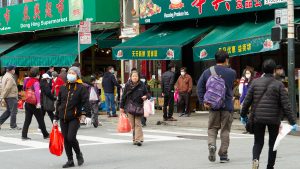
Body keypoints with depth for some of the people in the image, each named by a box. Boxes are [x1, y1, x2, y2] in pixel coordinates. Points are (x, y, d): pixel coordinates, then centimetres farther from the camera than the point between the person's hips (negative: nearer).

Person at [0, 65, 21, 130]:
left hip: (7, 97, 10)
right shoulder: (10, 78, -16)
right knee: (13, 111, -2)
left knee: (8, 111, 17)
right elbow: (7, 88, -21)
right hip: (11, 97, -10)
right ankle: (13, 126, 2)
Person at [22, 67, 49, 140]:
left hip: (27, 103, 7)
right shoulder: (35, 82, -14)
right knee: (40, 119, 7)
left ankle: (24, 135, 1)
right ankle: (45, 134, 18)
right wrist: (38, 102, -28)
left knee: (27, 120, 8)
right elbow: (37, 92, -25)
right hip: (34, 104, -7)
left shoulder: (27, 80, 9)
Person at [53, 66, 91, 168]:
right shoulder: (63, 88, 12)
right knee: (66, 139, 6)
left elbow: (86, 102, -9)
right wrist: (56, 118, 18)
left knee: (71, 138, -14)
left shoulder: (81, 87, -3)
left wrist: (87, 115, -21)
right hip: (63, 118, 5)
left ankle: (79, 154, 13)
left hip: (75, 118, -5)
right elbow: (59, 103, 17)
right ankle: (70, 160, 15)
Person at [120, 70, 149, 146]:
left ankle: (138, 139, -10)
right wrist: (121, 107, 9)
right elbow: (124, 96, 9)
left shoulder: (142, 85, 2)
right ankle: (135, 139, 11)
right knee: (132, 125, 3)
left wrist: (145, 97, -12)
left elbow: (146, 94, 12)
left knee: (138, 123, -8)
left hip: (139, 106, -2)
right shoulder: (127, 85, 4)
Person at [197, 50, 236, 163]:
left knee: (212, 128, 13)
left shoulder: (207, 72, 0)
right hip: (227, 105, -1)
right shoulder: (231, 73, -5)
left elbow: (200, 86, -5)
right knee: (225, 130, 8)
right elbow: (232, 88, 3)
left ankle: (212, 145, -14)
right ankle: (223, 155, 11)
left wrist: (203, 101, -6)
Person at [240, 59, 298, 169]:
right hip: (274, 119, -1)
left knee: (258, 142, 12)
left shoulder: (255, 82, 0)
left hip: (258, 118, 2)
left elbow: (247, 101, 1)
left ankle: (255, 159, -15)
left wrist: (243, 115, 14)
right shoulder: (278, 85, -6)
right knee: (272, 143, 14)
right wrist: (292, 122, -7)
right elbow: (286, 105, -9)